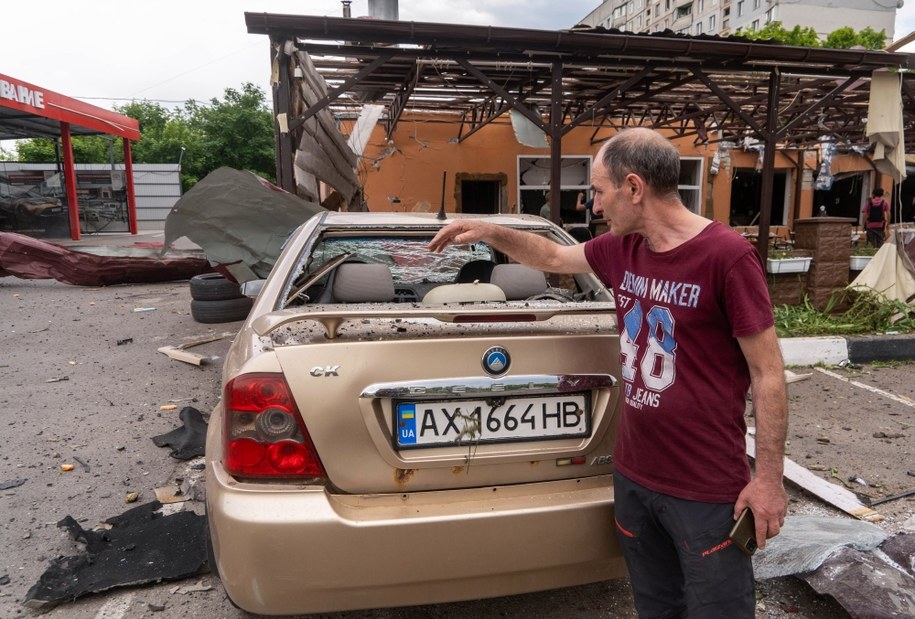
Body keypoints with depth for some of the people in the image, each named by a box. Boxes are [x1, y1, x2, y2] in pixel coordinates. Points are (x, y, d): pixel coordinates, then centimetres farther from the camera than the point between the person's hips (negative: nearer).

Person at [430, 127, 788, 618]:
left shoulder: (727, 256, -17)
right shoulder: (622, 248, 1)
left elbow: (768, 373, -13)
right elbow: (552, 257, 18)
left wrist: (769, 477, -11)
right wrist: (488, 232, 8)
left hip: (707, 490, -6)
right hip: (633, 476, 6)